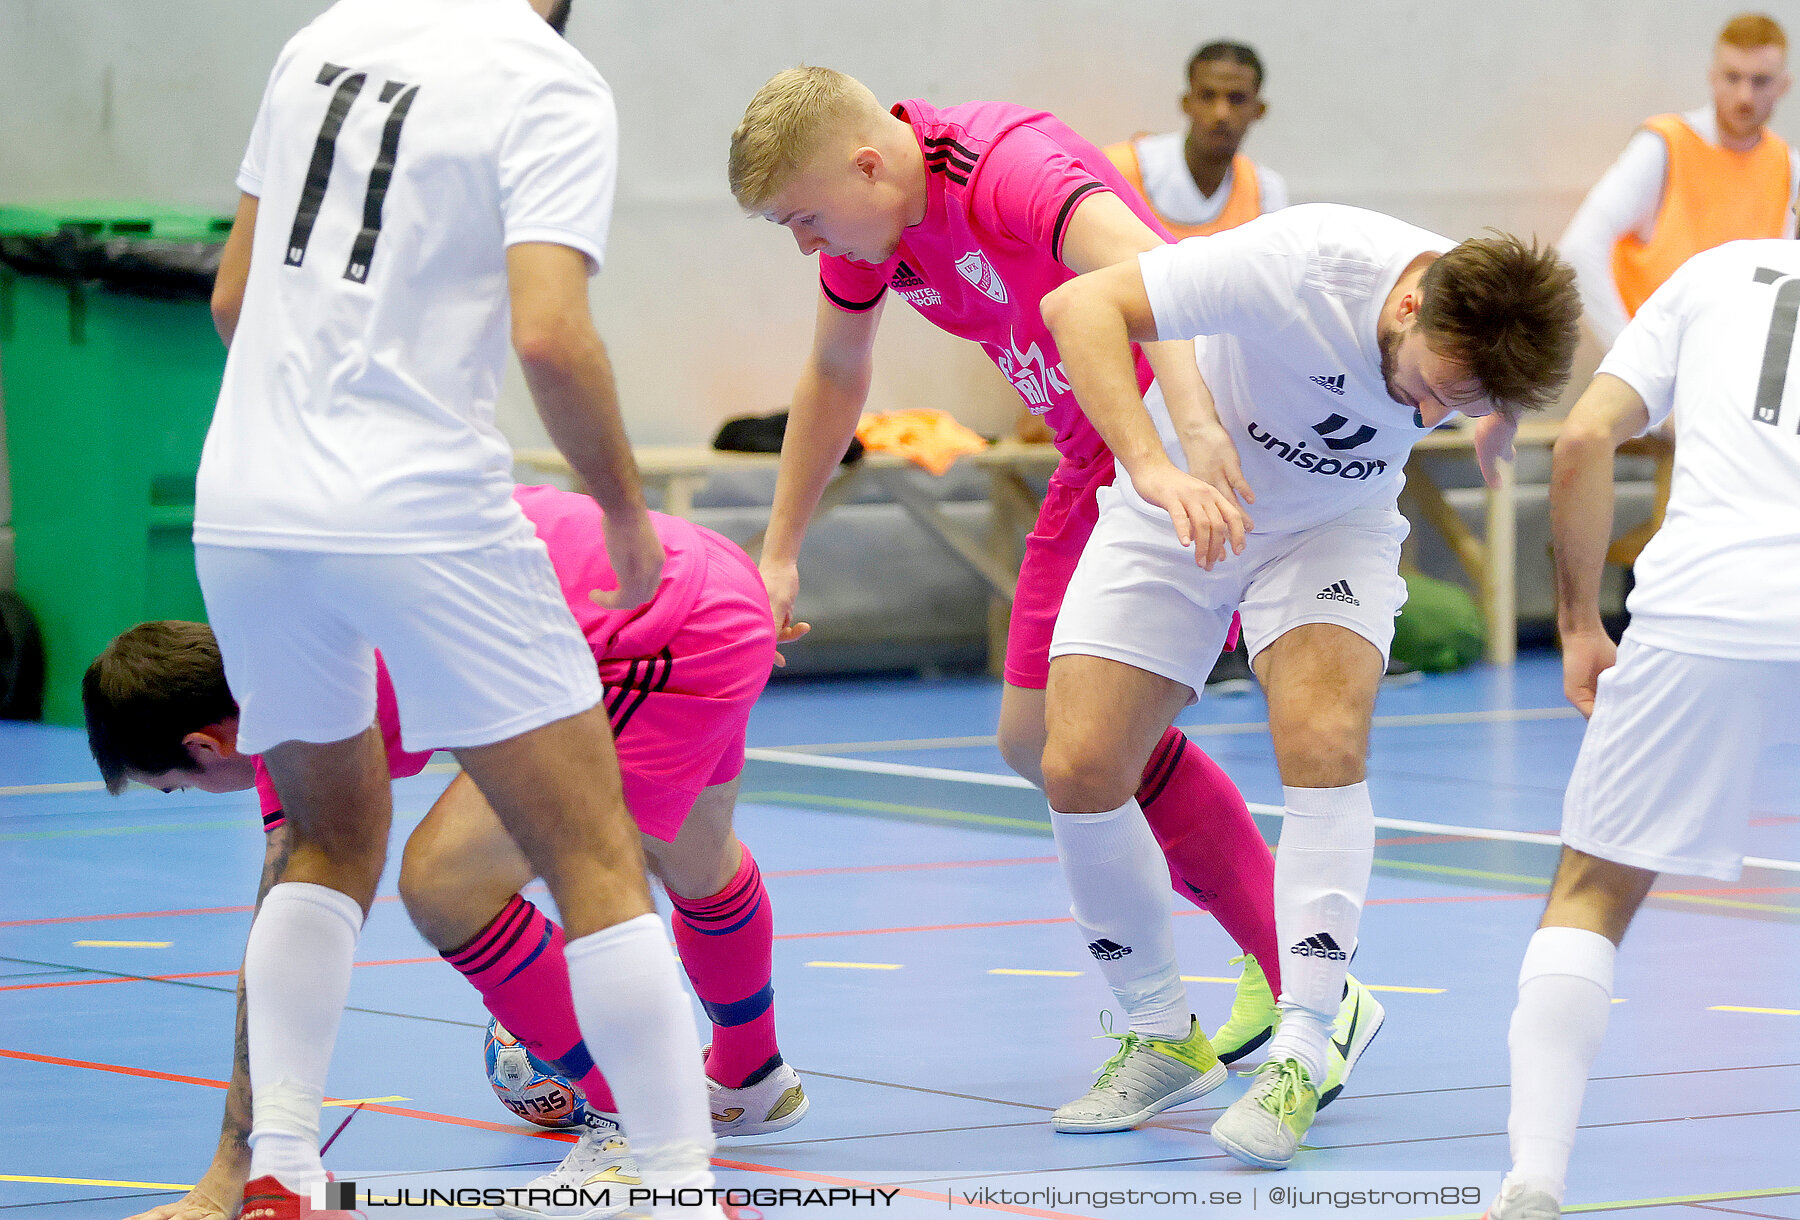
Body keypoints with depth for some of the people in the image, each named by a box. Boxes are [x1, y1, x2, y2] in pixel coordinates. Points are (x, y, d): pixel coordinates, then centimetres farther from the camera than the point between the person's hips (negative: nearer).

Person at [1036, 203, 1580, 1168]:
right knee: (1080, 769, -12)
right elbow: (1080, 304, -42)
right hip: (1175, 511, -1)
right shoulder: (1297, 267, -38)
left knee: (1325, 744, -25)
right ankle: (1161, 1034, 10)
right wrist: (1156, 467, -51)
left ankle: (1301, 1056, -16)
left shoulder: (1489, 335, -24)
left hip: (1331, 528, 1)